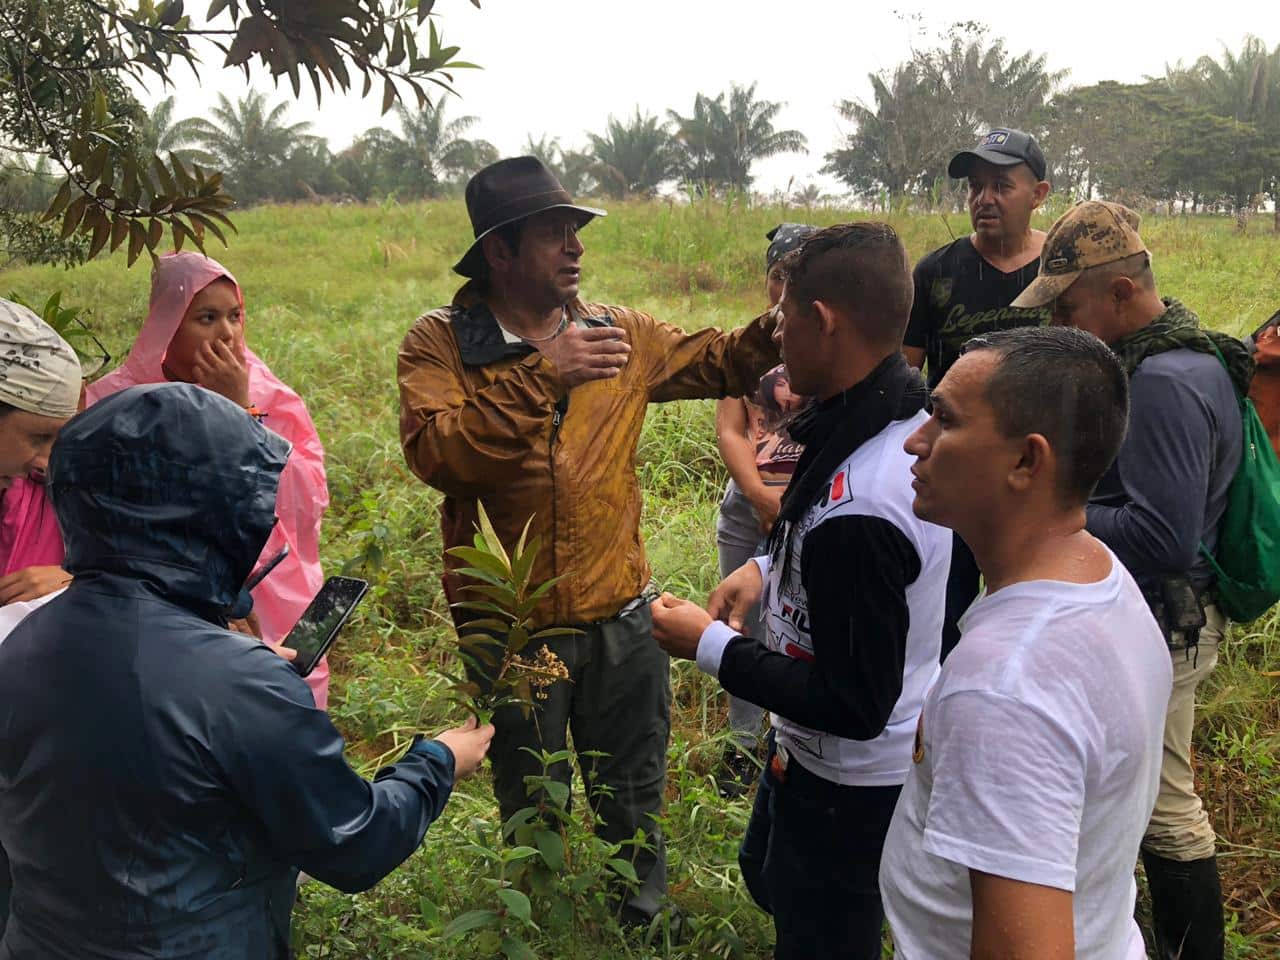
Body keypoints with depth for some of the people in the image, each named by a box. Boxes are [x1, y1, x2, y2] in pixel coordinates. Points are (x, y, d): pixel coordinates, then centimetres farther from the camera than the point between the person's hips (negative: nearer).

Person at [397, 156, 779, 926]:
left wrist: (779, 330, -12)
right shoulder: (439, 344, -10)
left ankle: (646, 917, 45)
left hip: (621, 615, 3)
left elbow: (717, 362, 8)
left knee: (634, 799, 21)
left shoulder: (621, 334, 1)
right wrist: (541, 378, -32)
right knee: (531, 812, 19)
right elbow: (434, 453, -25)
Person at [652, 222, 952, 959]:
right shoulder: (911, 420, -6)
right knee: (770, 875, 32)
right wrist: (770, 570, 0)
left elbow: (854, 705, -29)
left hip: (847, 784, -9)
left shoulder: (857, 510, -37)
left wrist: (711, 646, -21)